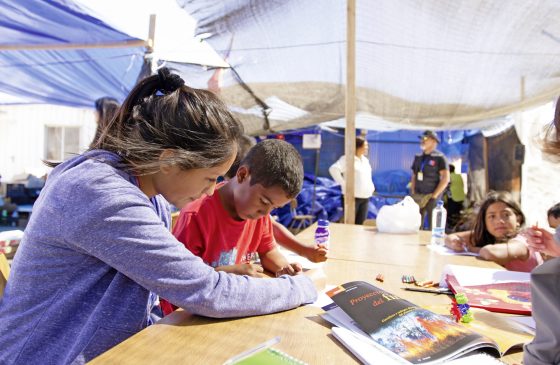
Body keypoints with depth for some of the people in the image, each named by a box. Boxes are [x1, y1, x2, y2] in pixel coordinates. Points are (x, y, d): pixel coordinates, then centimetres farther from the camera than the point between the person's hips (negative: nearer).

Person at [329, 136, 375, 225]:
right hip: (353, 197, -7)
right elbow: (333, 169, -24)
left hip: (365, 197, 7)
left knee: (360, 223, 11)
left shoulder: (365, 160, 15)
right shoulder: (347, 159, -10)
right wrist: (343, 184, -22)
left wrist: (371, 186, 14)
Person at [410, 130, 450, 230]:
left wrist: (434, 196, -13)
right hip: (418, 196, 5)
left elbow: (445, 179, -10)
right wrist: (413, 194, 6)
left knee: (432, 226, -1)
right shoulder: (418, 157, 13)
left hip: (431, 197, -5)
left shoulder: (439, 158, -4)